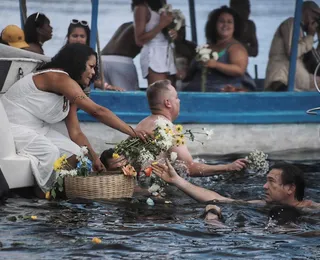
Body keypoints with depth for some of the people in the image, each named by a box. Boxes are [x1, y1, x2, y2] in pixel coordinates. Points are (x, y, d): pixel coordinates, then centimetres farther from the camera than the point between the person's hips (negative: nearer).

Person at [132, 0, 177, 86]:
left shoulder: (160, 7, 18)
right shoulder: (142, 8, -4)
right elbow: (139, 40, -9)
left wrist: (173, 33, 1)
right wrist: (162, 24, -13)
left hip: (167, 55, 7)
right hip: (153, 56, -7)